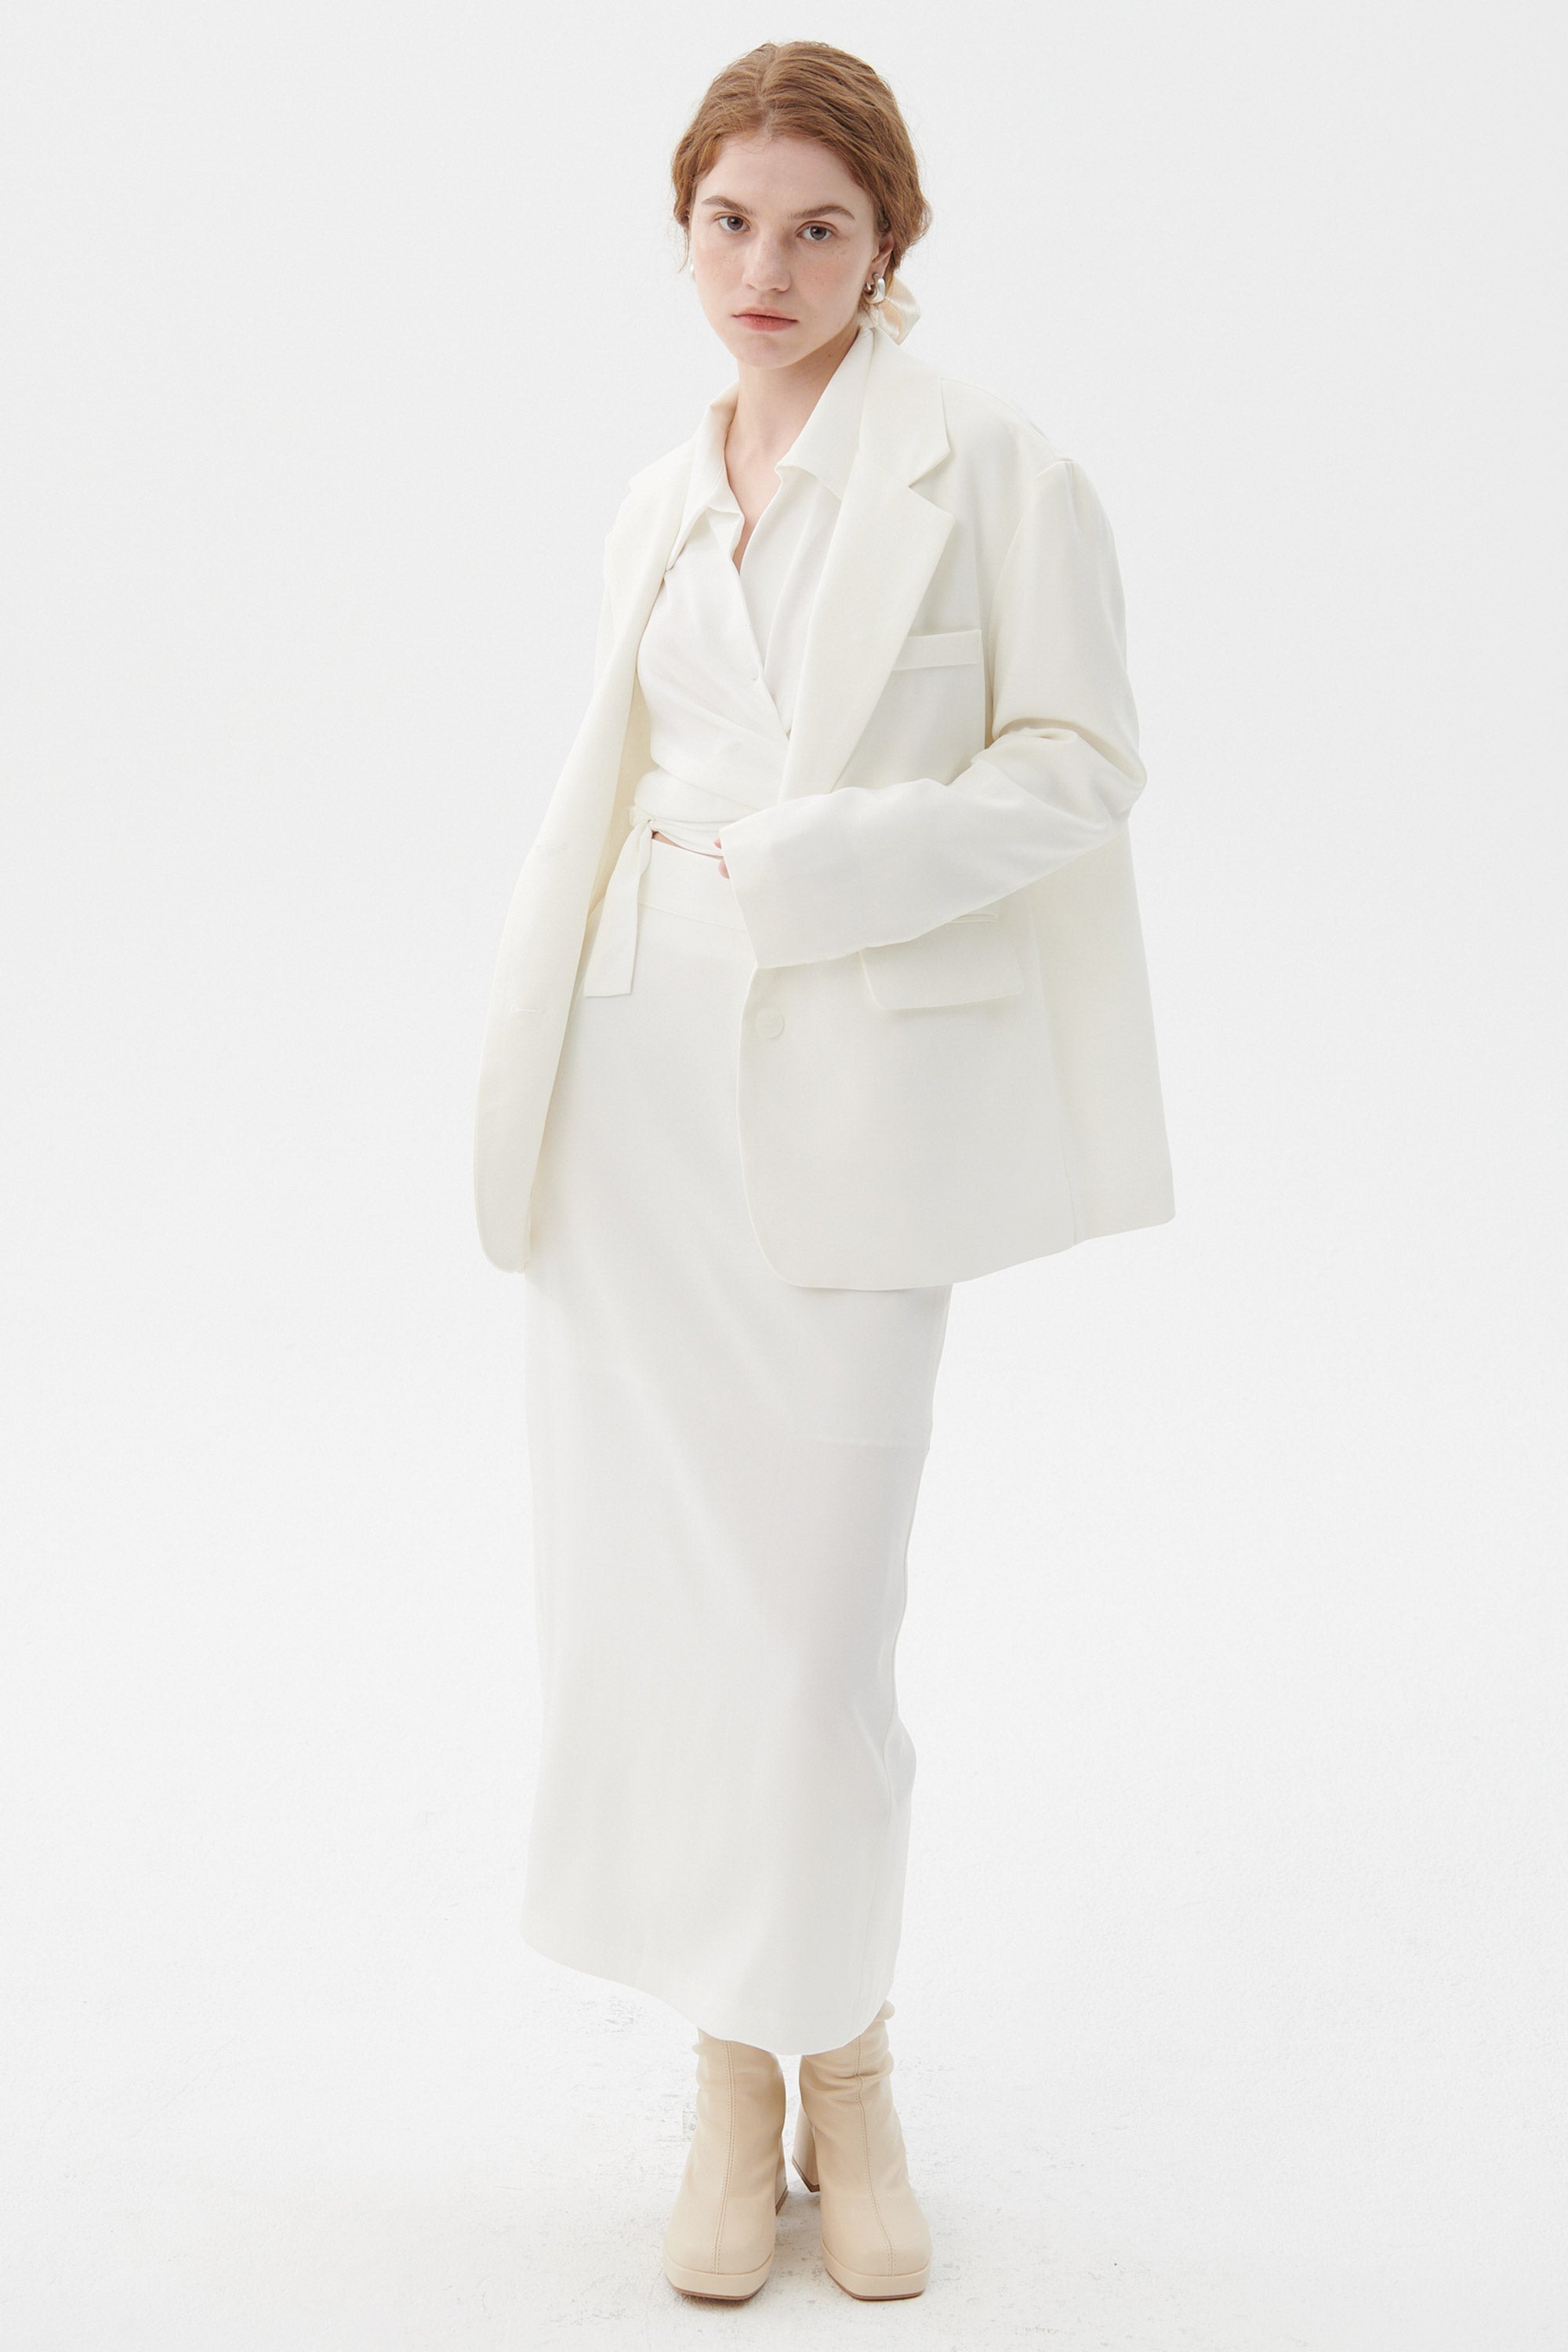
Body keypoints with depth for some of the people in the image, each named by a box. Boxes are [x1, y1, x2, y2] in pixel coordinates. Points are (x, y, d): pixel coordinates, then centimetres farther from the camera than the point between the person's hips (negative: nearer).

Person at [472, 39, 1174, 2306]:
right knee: (642, 1588, 4)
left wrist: (825, 866, -15)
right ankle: (731, 2086, 20)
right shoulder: (659, 501, 15)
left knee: (813, 1615, -3)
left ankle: (849, 2073, 21)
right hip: (635, 1083, 5)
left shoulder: (993, 467, -1)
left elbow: (1077, 764, -4)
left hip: (852, 1096, -5)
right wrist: (532, 1085, 15)